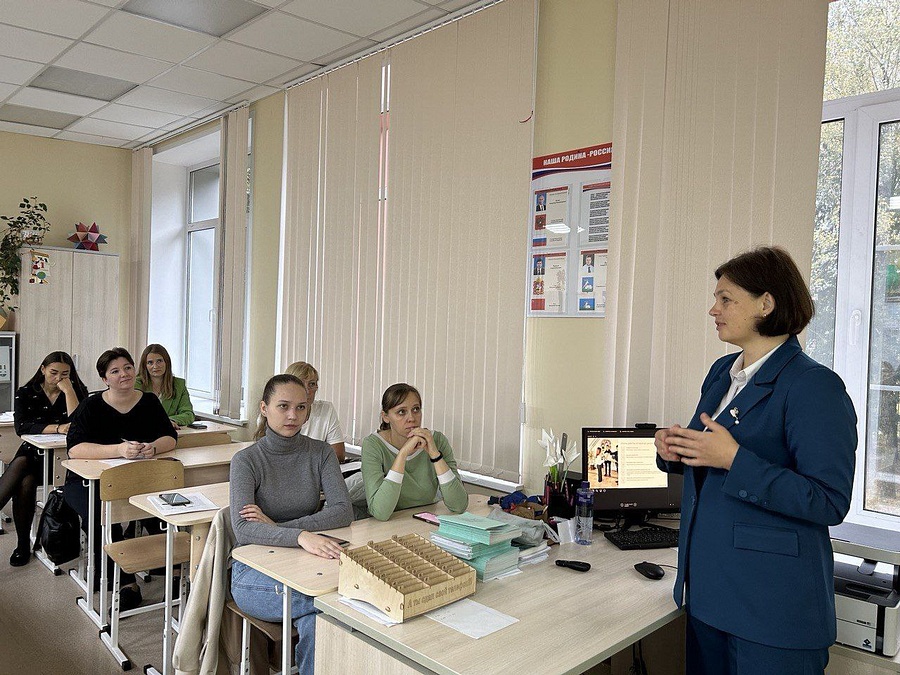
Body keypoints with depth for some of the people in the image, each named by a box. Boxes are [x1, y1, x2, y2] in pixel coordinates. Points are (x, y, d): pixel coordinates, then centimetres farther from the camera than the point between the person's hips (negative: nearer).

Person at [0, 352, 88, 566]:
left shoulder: (78, 391, 2)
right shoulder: (26, 394, 6)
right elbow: (21, 427, -10)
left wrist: (68, 390, -16)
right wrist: (57, 428, -22)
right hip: (32, 451, 2)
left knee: (26, 481, -28)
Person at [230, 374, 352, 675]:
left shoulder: (320, 452, 1)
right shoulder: (246, 460, -8)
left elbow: (344, 511, -10)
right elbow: (242, 528, -21)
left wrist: (278, 527, -19)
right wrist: (301, 536, -38)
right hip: (256, 570, -2)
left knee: (315, 622, -29)